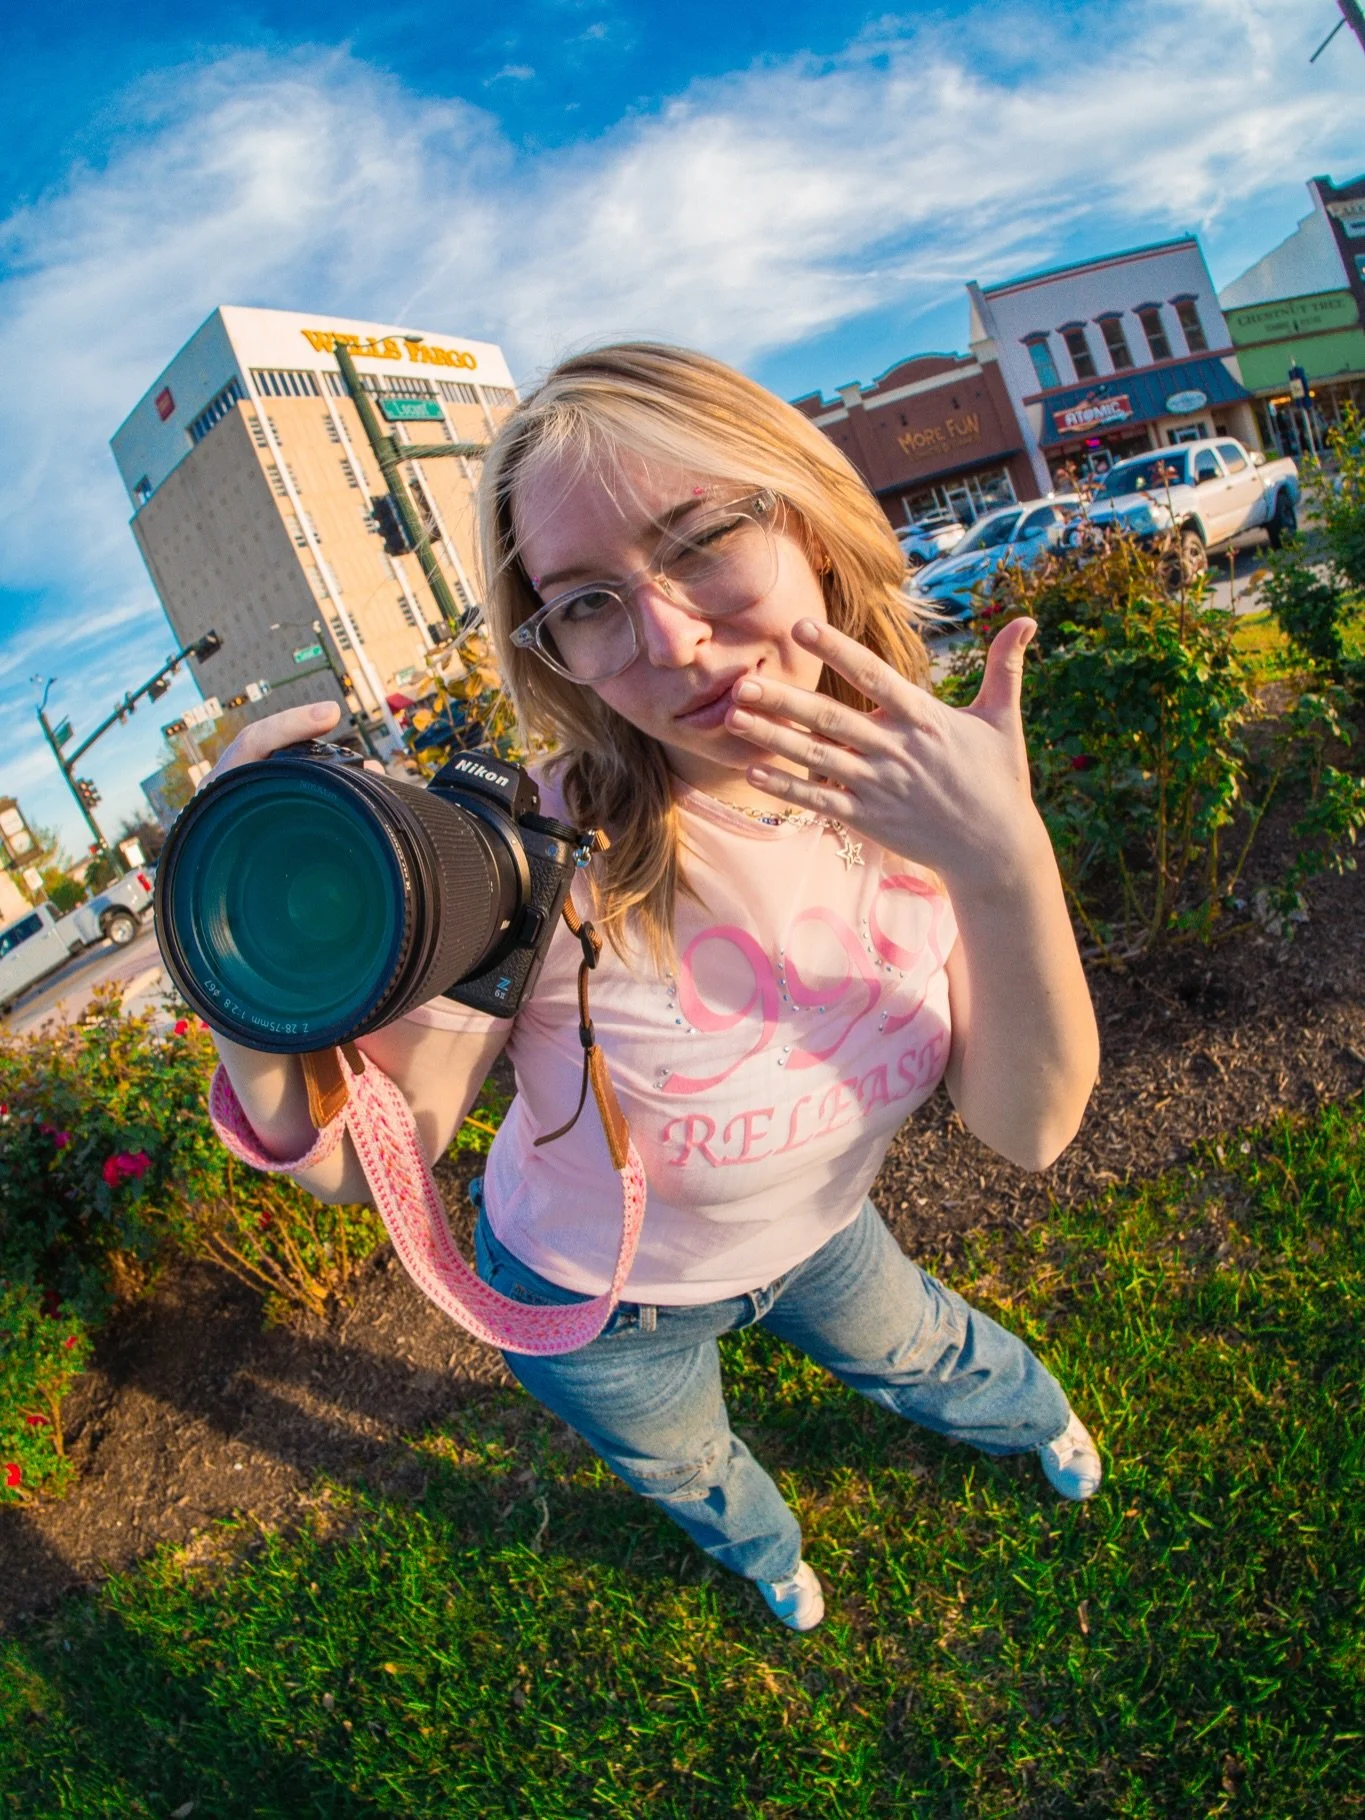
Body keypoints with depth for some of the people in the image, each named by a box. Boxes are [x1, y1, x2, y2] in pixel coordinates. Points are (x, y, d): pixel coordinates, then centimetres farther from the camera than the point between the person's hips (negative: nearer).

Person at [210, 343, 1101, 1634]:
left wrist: (1009, 867, -43)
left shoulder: (913, 793, -26)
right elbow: (357, 1160, -27)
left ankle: (1033, 1415, 72)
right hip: (599, 1307, -1)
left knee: (927, 1359, 33)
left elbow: (1029, 1129, -25)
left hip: (814, 1239, 2)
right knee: (682, 1469, 31)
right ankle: (760, 1549, 71)